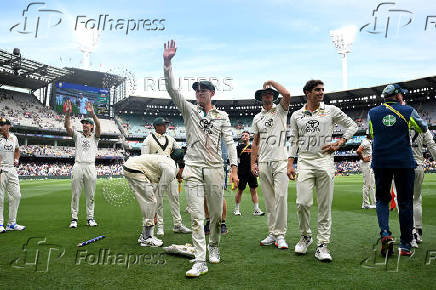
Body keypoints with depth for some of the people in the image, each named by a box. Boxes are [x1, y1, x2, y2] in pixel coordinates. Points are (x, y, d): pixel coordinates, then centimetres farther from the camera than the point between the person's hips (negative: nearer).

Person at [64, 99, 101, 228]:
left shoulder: (95, 137, 13)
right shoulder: (77, 135, 17)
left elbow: (98, 126, -6)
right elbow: (67, 127, 0)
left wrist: (93, 114, -24)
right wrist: (67, 114, -16)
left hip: (90, 167, -1)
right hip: (78, 166, 1)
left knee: (90, 195, 4)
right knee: (75, 194, 2)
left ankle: (90, 218, 12)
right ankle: (74, 218, 8)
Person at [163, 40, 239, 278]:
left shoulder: (222, 116, 9)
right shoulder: (189, 109, 10)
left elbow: (229, 142, 2)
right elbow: (171, 89, -2)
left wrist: (234, 168, -9)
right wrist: (167, 63, -15)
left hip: (215, 169, 1)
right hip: (193, 168, 0)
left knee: (216, 213, 10)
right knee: (196, 215, -4)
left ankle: (214, 247, 34)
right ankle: (200, 261, -1)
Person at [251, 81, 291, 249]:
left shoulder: (280, 111, 6)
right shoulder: (257, 118, 17)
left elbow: (287, 95, -15)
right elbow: (255, 142, 16)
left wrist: (272, 82, 0)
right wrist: (253, 163, 9)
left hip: (280, 161, -4)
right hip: (263, 164, 4)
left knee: (281, 197, -10)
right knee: (269, 200, 7)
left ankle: (280, 234, -2)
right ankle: (272, 234, 15)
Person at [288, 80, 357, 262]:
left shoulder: (331, 110, 9)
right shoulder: (297, 115, 12)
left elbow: (352, 126, 17)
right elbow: (294, 141, 13)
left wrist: (339, 143, 4)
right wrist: (290, 164, 6)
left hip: (325, 160, 0)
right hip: (304, 161, 0)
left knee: (325, 206, 1)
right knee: (303, 203, -7)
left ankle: (322, 245, 10)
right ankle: (305, 236, 18)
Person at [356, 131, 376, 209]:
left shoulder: (369, 142, 16)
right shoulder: (366, 142, -16)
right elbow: (358, 151, -30)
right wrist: (363, 158, -18)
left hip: (370, 165, 11)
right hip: (366, 164, -11)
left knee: (372, 185, 13)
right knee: (367, 184, -6)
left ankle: (373, 203, 20)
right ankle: (365, 204, 0)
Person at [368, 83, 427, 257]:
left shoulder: (372, 113, 4)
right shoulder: (408, 111, 0)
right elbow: (423, 128, 16)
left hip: (380, 162, 1)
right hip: (404, 162, -1)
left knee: (382, 199, 14)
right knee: (405, 202, 7)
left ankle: (385, 233, -8)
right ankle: (405, 245, 13)